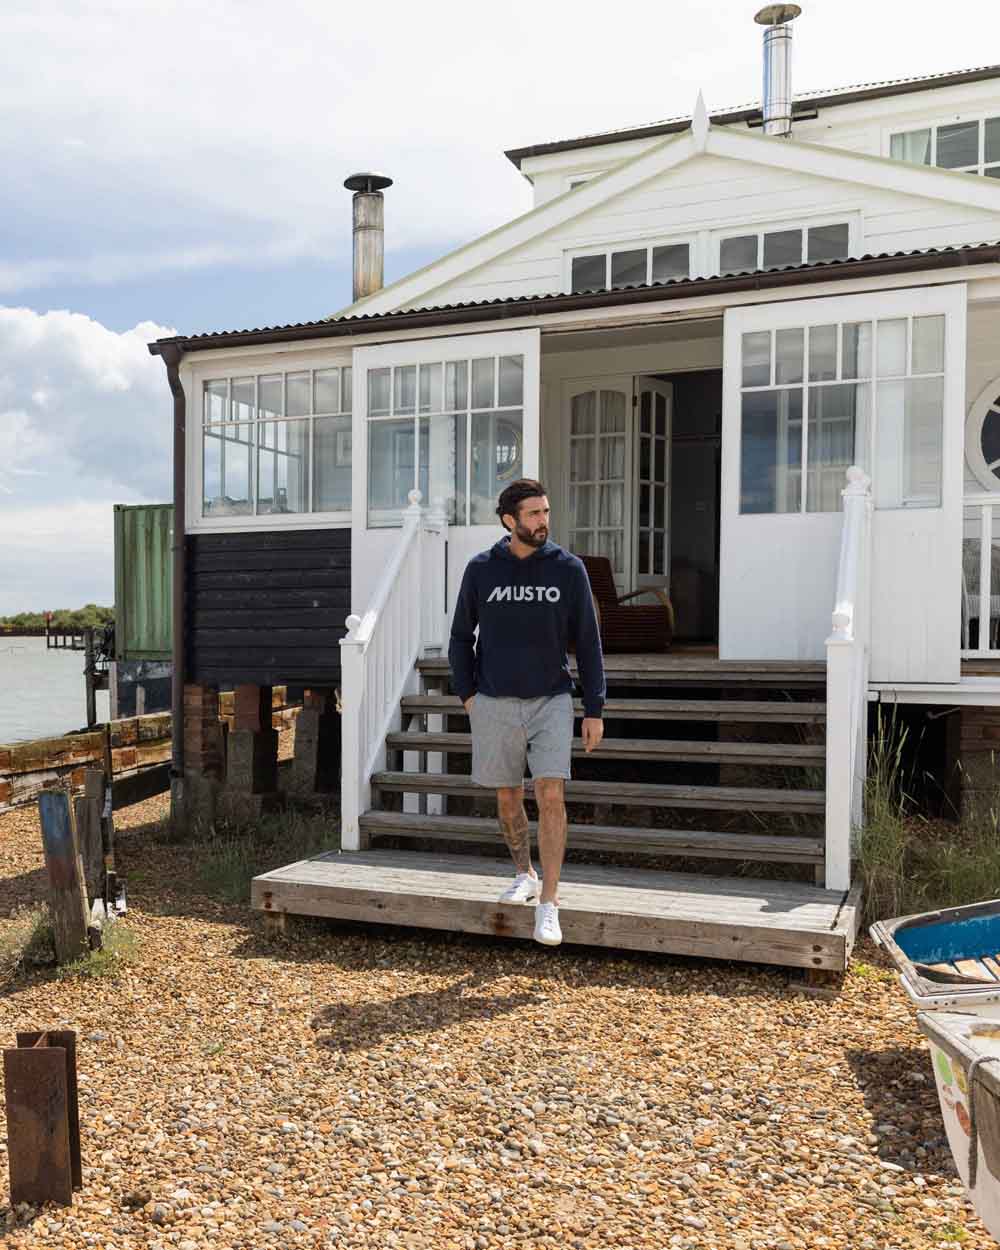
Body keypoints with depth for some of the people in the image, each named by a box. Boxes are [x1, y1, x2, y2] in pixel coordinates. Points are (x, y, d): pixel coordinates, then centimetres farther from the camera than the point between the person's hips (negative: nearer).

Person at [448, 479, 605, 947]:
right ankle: (525, 876, 34)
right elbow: (461, 637, 9)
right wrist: (466, 695, -1)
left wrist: (595, 710, -2)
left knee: (552, 797, -12)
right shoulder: (480, 569, -1)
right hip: (495, 705, 1)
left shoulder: (569, 569, -3)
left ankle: (548, 904, -5)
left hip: (551, 702, -1)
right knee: (508, 798, 11)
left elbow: (587, 642, 0)